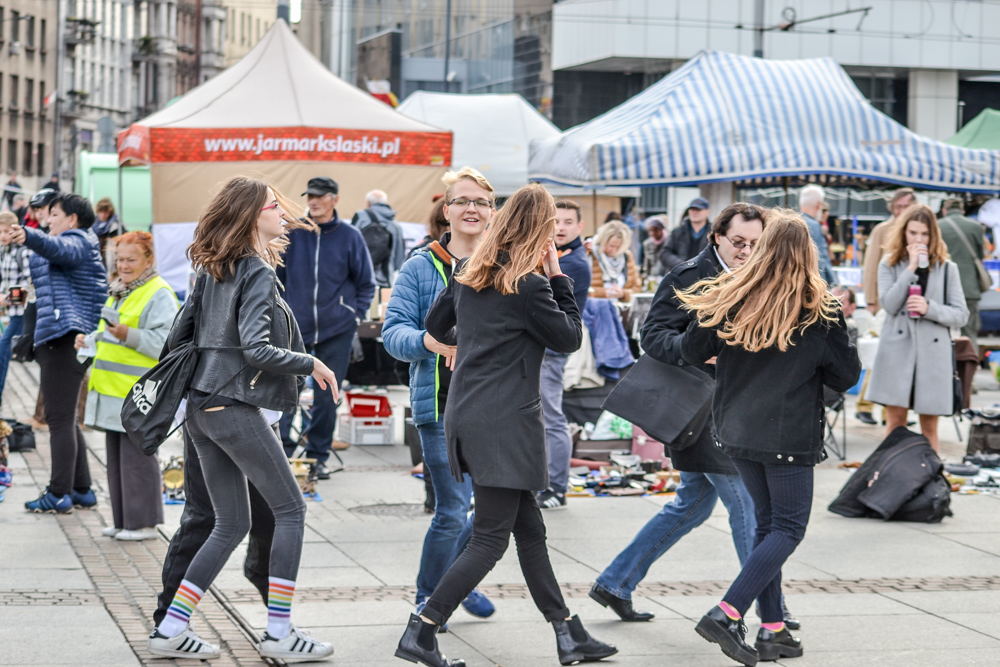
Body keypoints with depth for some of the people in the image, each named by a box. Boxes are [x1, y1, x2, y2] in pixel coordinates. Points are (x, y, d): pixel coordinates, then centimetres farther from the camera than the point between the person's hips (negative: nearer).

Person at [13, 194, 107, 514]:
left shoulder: (78, 241, -7)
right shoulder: (78, 243, 25)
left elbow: (56, 248, -31)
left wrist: (28, 236, -49)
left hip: (65, 340, -11)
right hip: (57, 341, 11)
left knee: (60, 419, -9)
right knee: (66, 420, 15)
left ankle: (59, 495, -8)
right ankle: (82, 490, 19)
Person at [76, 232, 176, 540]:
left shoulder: (159, 295, -10)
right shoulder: (118, 291, 19)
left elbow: (165, 342, -19)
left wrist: (128, 335, -28)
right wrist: (90, 340, 16)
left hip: (139, 393, -9)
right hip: (113, 389, 9)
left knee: (136, 457, -7)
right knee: (117, 456, 12)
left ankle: (143, 523, 0)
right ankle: (124, 520, 19)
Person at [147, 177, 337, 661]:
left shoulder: (212, 270, 13)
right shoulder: (258, 274, -12)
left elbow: (180, 332, 16)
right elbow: (254, 347, -22)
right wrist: (312, 365, -11)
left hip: (201, 405, 9)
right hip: (235, 408, -8)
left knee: (231, 525, 13)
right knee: (290, 510, 2)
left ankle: (171, 630, 9)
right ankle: (279, 634, 1)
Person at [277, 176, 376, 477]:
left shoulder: (350, 237, 1)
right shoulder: (291, 234, 1)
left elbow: (366, 284, 10)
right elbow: (276, 277, 10)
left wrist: (355, 315, 1)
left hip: (336, 330, 0)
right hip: (294, 327, 0)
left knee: (327, 397, 6)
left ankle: (318, 456, 16)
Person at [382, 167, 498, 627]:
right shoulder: (422, 268, 1)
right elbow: (394, 332, -5)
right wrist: (427, 341, -26)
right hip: (442, 405, -3)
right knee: (453, 511, -7)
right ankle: (427, 599, 15)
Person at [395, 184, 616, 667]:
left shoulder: (468, 273, 8)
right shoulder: (530, 287, -15)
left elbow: (435, 325, 21)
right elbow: (570, 338, -4)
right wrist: (558, 277, -1)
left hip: (466, 417, 9)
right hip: (504, 423, -9)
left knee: (529, 529, 14)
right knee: (490, 540, -3)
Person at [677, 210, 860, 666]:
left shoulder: (730, 297, -4)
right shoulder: (821, 312, -10)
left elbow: (691, 351, 3)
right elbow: (845, 376, -3)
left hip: (736, 432, 5)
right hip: (789, 437, -5)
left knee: (767, 523, 16)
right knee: (787, 528, 3)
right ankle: (727, 614, -14)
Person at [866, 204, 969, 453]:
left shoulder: (947, 268, 7)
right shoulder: (889, 264, 6)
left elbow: (961, 315, 4)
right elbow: (889, 305, -9)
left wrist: (929, 308, -13)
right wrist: (911, 268, -11)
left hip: (933, 352, 1)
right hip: (897, 350, -1)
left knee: (929, 426, 5)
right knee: (895, 422, 2)